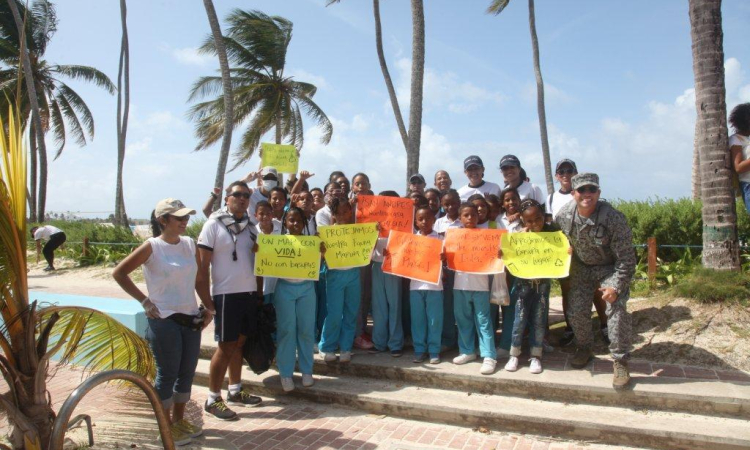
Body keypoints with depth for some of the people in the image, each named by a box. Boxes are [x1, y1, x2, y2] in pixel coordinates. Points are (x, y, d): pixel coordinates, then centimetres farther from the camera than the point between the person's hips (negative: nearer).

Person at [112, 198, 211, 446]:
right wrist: (145, 301, -10)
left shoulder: (190, 244, 6)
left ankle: (178, 420, 32)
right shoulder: (152, 246, -10)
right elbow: (119, 273, -7)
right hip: (164, 320, -6)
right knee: (167, 374, 5)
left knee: (187, 372, 14)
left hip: (191, 319, 6)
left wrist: (208, 308, 7)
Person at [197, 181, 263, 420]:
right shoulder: (214, 224, -7)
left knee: (240, 343, 14)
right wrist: (207, 301, -12)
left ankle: (235, 391, 28)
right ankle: (213, 400, 13)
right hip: (226, 295, -5)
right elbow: (202, 266, -9)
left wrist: (259, 291, 10)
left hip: (250, 293, 6)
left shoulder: (250, 226, 10)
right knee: (226, 347, 0)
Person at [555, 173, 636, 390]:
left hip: (611, 268, -4)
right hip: (582, 267, 4)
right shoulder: (563, 216, -17)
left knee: (617, 309, -19)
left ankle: (620, 361, -3)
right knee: (577, 310, 3)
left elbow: (626, 259, -23)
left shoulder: (613, 218, -29)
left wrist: (615, 286, -27)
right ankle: (584, 349, 30)